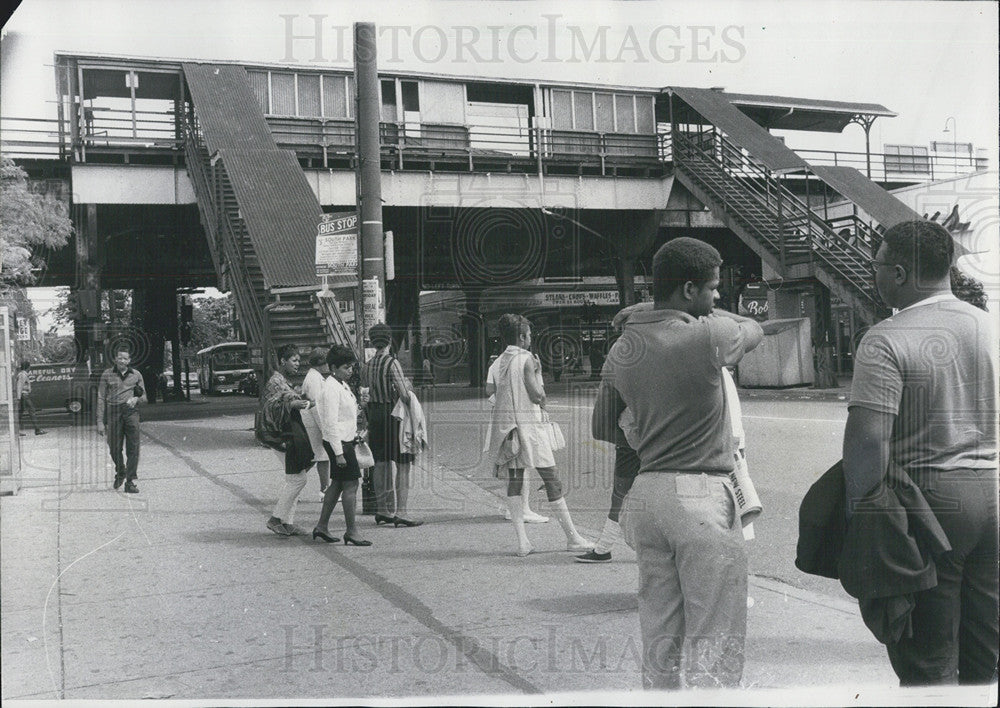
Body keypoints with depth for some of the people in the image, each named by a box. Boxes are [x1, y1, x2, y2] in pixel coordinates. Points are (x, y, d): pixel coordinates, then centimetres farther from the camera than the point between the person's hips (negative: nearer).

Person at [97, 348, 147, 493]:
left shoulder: (136, 375, 9)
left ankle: (130, 482, -4)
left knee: (133, 448, -7)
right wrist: (100, 421, -1)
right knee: (114, 448, 5)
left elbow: (143, 396, 19)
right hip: (113, 412, 0)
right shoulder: (107, 374, 5)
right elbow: (101, 398, 4)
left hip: (131, 411, 0)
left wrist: (136, 399, -6)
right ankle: (120, 472, 34)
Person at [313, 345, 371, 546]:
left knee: (337, 483, 14)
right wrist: (339, 453, -22)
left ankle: (322, 526, 22)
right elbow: (331, 423, -21)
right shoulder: (331, 388, -18)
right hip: (338, 442, -10)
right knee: (351, 485, -7)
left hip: (346, 440, 10)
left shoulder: (342, 384, 13)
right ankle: (351, 532, -1)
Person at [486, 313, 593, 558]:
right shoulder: (527, 359, -9)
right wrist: (537, 372, 3)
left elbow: (498, 391, 9)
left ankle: (522, 541, 3)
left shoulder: (499, 361, 10)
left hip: (504, 423, 6)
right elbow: (537, 395, -14)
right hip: (529, 422, -6)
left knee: (514, 481, 7)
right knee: (550, 479, 2)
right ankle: (572, 537, 9)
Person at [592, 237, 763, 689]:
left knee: (659, 637, 16)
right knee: (713, 640, 2)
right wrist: (708, 314, 22)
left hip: (646, 494, 7)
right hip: (702, 495, -7)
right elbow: (753, 329, 10)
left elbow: (601, 427, 15)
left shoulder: (622, 350, 7)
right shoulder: (709, 336, -12)